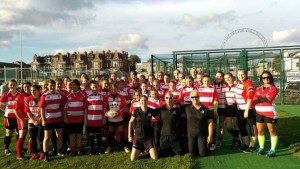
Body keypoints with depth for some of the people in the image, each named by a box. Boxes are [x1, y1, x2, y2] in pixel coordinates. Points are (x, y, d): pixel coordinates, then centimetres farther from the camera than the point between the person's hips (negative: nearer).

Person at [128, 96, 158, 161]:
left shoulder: (151, 111, -6)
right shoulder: (136, 111, -9)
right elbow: (130, 123, 0)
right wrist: (129, 136, 0)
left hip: (148, 137, 1)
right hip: (138, 137, 0)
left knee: (155, 157, -4)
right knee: (133, 159, -1)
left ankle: (148, 149, 28)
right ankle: (141, 149, 28)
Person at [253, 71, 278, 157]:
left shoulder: (273, 88, -2)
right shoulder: (258, 89, 13)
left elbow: (269, 99, -17)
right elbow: (254, 100, 1)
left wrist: (260, 96, -5)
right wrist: (264, 98, -10)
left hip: (270, 113, -5)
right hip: (259, 113, 5)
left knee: (272, 131, 2)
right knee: (260, 131, 9)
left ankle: (272, 150, 9)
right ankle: (261, 148, 22)